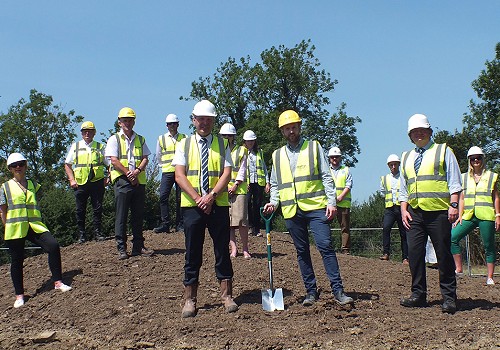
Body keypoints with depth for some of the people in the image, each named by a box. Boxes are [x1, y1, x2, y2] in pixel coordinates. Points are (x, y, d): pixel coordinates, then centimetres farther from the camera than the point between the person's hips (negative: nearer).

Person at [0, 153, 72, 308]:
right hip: (15, 229, -2)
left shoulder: (33, 185, 14)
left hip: (34, 225, 2)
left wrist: (36, 221, 9)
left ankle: (58, 282, -7)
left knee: (53, 245, -16)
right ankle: (19, 295, 14)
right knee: (17, 261, 2)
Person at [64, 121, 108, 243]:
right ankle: (81, 234, 10)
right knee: (80, 210, 3)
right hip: (80, 183, 1)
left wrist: (108, 178, -1)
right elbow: (67, 165, 14)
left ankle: (98, 232, 8)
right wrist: (71, 180, 3)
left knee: (98, 208, -1)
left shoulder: (100, 147, 12)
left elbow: (109, 164, 13)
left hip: (97, 182, -1)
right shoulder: (75, 147, 13)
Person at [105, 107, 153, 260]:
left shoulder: (140, 140, 16)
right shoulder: (114, 139, 5)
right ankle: (121, 249, 1)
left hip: (139, 181, 4)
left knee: (138, 215, 7)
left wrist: (137, 171, -12)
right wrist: (129, 174, -11)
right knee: (121, 216, -3)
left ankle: (138, 246, 13)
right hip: (122, 180, -4)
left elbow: (145, 159, 7)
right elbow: (114, 161, -5)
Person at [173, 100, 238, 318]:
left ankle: (226, 296, 13)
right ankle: (190, 300, 11)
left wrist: (211, 196, -16)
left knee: (222, 251, 4)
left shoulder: (222, 144, 8)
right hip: (192, 205, 0)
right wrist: (197, 198, -14)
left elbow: (226, 174, -2)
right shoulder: (184, 144, 7)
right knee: (193, 253, 4)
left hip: (218, 205, 0)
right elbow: (179, 176, -2)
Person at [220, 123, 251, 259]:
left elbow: (242, 170, 4)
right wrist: (225, 186, -4)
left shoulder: (241, 150, 10)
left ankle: (245, 249, -1)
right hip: (222, 190, 2)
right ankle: (233, 248, 3)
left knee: (241, 220, -9)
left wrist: (235, 185, -7)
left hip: (239, 189, -2)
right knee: (227, 221, -2)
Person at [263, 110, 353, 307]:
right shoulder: (277, 155, 16)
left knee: (325, 246, -10)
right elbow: (275, 185, 20)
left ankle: (338, 291, -5)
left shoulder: (314, 147, 8)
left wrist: (331, 202, -5)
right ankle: (311, 292, 15)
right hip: (291, 211, 3)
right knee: (302, 251, 7)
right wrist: (273, 202, 2)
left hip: (316, 206, -3)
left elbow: (326, 177, 4)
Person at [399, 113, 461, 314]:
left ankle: (449, 298, 6)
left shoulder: (443, 151, 8)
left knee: (443, 254, -2)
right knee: (414, 253, 0)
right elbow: (403, 189, 20)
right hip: (415, 213, 4)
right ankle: (418, 295, 9)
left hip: (439, 212, -4)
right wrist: (403, 210, 7)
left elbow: (454, 182, 1)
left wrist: (454, 204, -11)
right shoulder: (406, 158, 20)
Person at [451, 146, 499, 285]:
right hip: (469, 216, 2)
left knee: (489, 246, -1)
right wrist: (460, 215, 5)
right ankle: (459, 269, -5)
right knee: (452, 238, -13)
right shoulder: (464, 177, 14)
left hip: (486, 216, -2)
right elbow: (462, 198, 14)